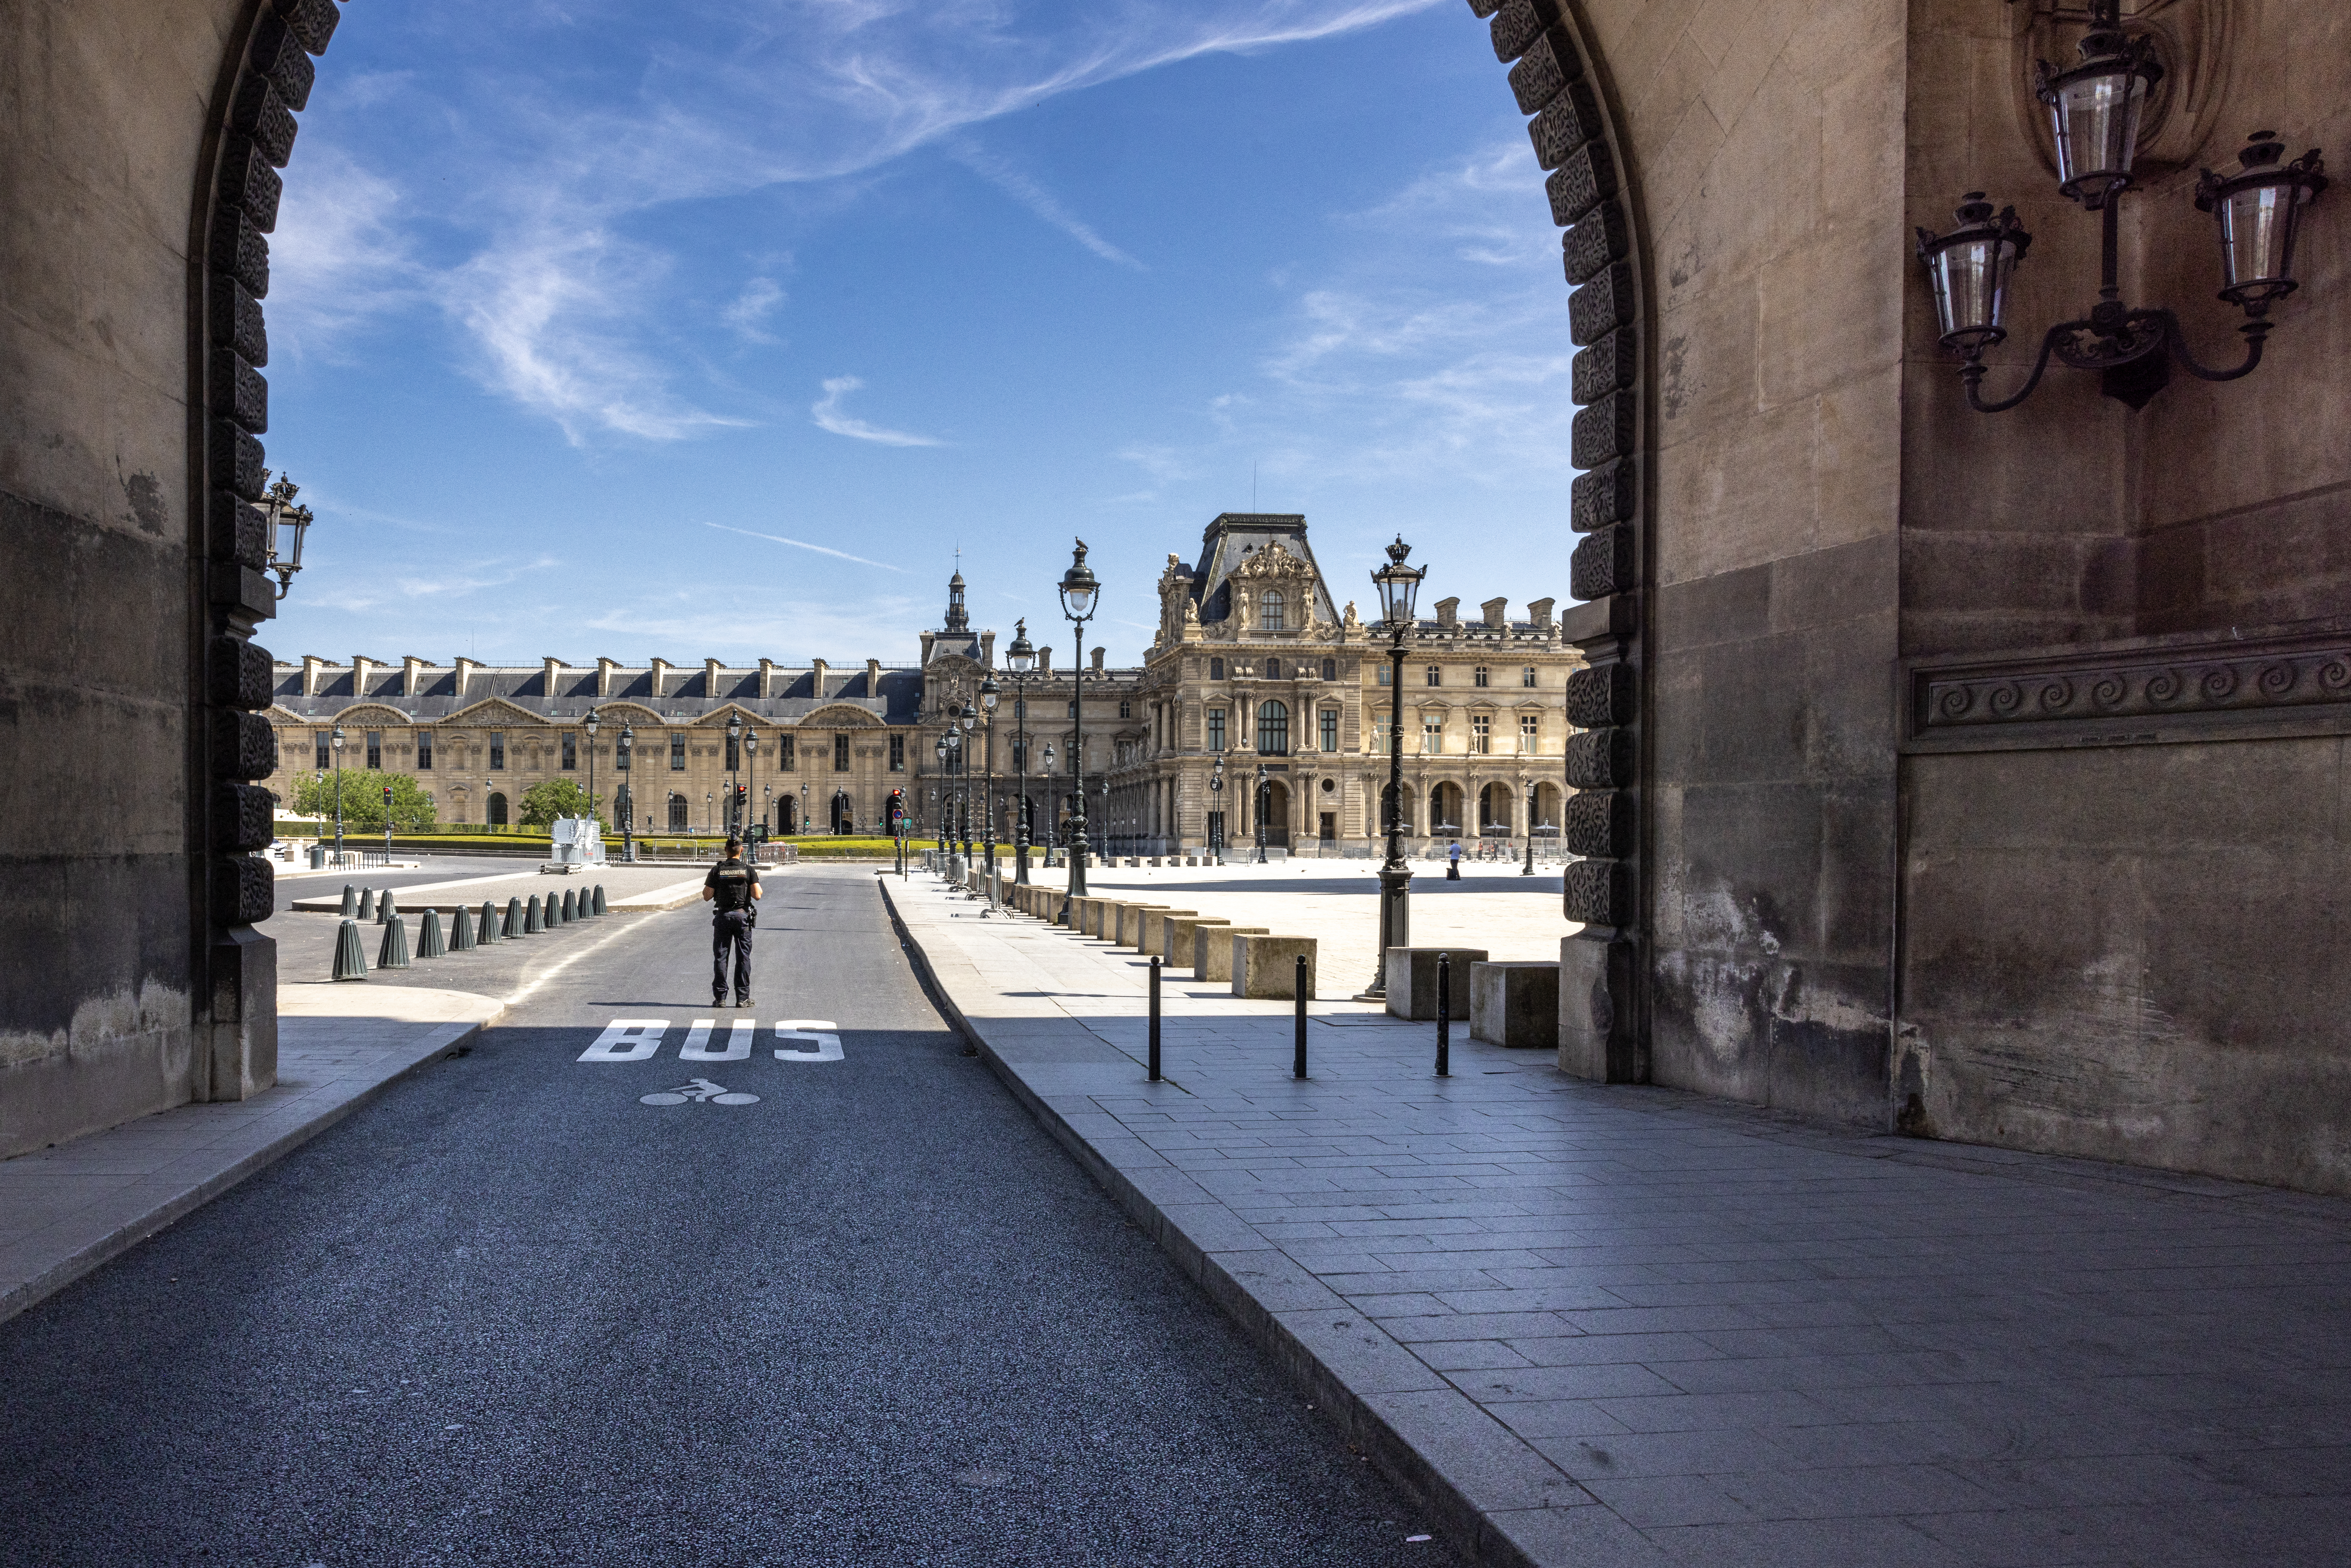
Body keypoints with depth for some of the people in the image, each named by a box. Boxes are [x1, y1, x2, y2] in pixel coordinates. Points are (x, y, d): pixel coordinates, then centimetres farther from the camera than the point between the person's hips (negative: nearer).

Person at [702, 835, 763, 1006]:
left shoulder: (717, 871, -3)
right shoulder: (749, 871, -4)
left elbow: (707, 897, -2)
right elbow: (757, 895, -9)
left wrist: (707, 884, 16)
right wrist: (761, 890, 13)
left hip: (722, 916, 0)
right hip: (743, 916, 0)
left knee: (720, 957, 6)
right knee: (743, 958, 4)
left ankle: (720, 997, 6)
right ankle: (742, 998, 4)